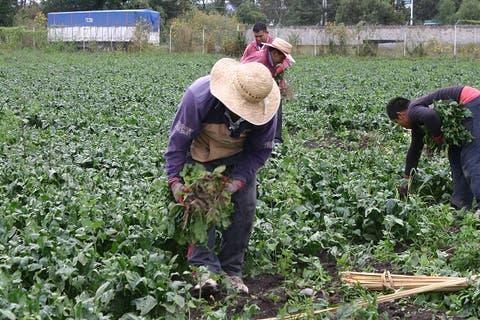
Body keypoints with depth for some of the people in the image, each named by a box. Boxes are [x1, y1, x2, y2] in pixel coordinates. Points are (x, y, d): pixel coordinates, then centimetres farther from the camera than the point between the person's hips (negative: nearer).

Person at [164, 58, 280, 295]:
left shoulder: (264, 109, -26)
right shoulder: (199, 96, -35)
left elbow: (260, 150, -13)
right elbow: (179, 137, -25)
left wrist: (239, 179, -26)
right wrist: (174, 178, -28)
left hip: (239, 157, 3)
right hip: (201, 154, -2)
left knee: (245, 205, -6)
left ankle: (232, 271, 4)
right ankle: (205, 268, -21)